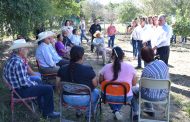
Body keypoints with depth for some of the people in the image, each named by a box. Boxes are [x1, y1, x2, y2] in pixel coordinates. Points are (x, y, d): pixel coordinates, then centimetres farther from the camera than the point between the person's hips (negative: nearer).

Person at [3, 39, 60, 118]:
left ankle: (42, 107, 42)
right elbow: (24, 83, -27)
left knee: (40, 85, 29)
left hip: (16, 87, 11)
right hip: (20, 91, -11)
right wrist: (34, 84, -9)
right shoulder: (18, 63, -27)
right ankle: (48, 112, 9)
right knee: (48, 89, -8)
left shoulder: (12, 59, 4)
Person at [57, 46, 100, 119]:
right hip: (84, 100, -4)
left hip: (67, 99, 4)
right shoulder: (88, 69, -20)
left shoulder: (62, 69, -9)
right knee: (96, 92, 28)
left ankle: (78, 111, 40)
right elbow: (95, 85, -9)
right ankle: (88, 114, 35)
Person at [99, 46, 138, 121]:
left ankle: (115, 110, 14)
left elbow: (100, 82, 5)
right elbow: (134, 84, 1)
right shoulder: (130, 67, -10)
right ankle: (135, 114, 30)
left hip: (109, 97, 0)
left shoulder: (106, 67, -9)